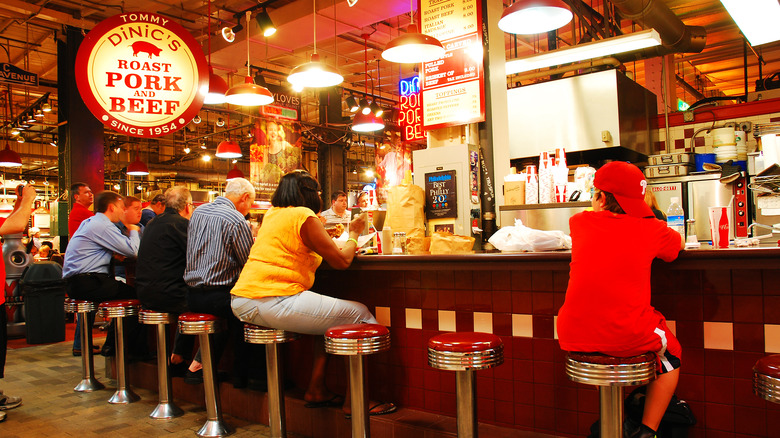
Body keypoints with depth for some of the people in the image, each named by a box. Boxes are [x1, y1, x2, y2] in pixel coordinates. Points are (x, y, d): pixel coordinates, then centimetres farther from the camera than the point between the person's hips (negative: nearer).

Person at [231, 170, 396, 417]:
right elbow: (341, 261, -6)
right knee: (359, 314, -1)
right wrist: (354, 234, 10)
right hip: (275, 302, -9)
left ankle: (316, 390, 21)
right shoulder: (304, 216, -7)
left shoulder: (272, 214, 19)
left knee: (331, 313, 23)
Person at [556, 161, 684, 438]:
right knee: (671, 354, 29)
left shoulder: (580, 222, 6)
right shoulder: (650, 229, 3)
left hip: (574, 336, 2)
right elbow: (680, 243, 27)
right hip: (626, 336, -2)